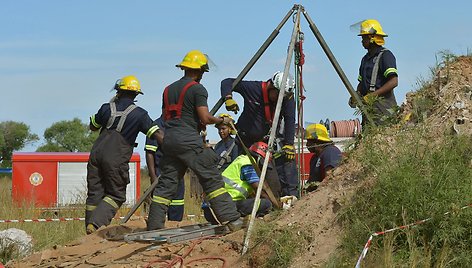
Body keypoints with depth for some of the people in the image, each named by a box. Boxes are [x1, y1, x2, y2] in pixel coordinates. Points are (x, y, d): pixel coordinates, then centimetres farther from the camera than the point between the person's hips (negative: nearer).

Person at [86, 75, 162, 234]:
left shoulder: (107, 108, 7)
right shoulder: (139, 114, -2)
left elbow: (93, 127, 24)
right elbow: (157, 135, -9)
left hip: (96, 153, 4)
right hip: (116, 160, -4)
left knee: (95, 193, 10)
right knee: (116, 196, 8)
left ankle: (91, 232, 12)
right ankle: (95, 224, -12)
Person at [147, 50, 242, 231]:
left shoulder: (169, 89, 20)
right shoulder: (197, 89, -3)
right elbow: (205, 118, -11)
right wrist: (222, 120, 7)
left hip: (169, 139, 7)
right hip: (189, 141, -7)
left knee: (166, 183, 8)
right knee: (212, 180, -4)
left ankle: (154, 226, 4)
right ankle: (232, 220, -7)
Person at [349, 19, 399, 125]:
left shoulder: (385, 55, -7)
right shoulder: (366, 58, 21)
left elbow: (393, 82, -17)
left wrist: (373, 95, -20)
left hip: (382, 106, -9)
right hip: (368, 106, 9)